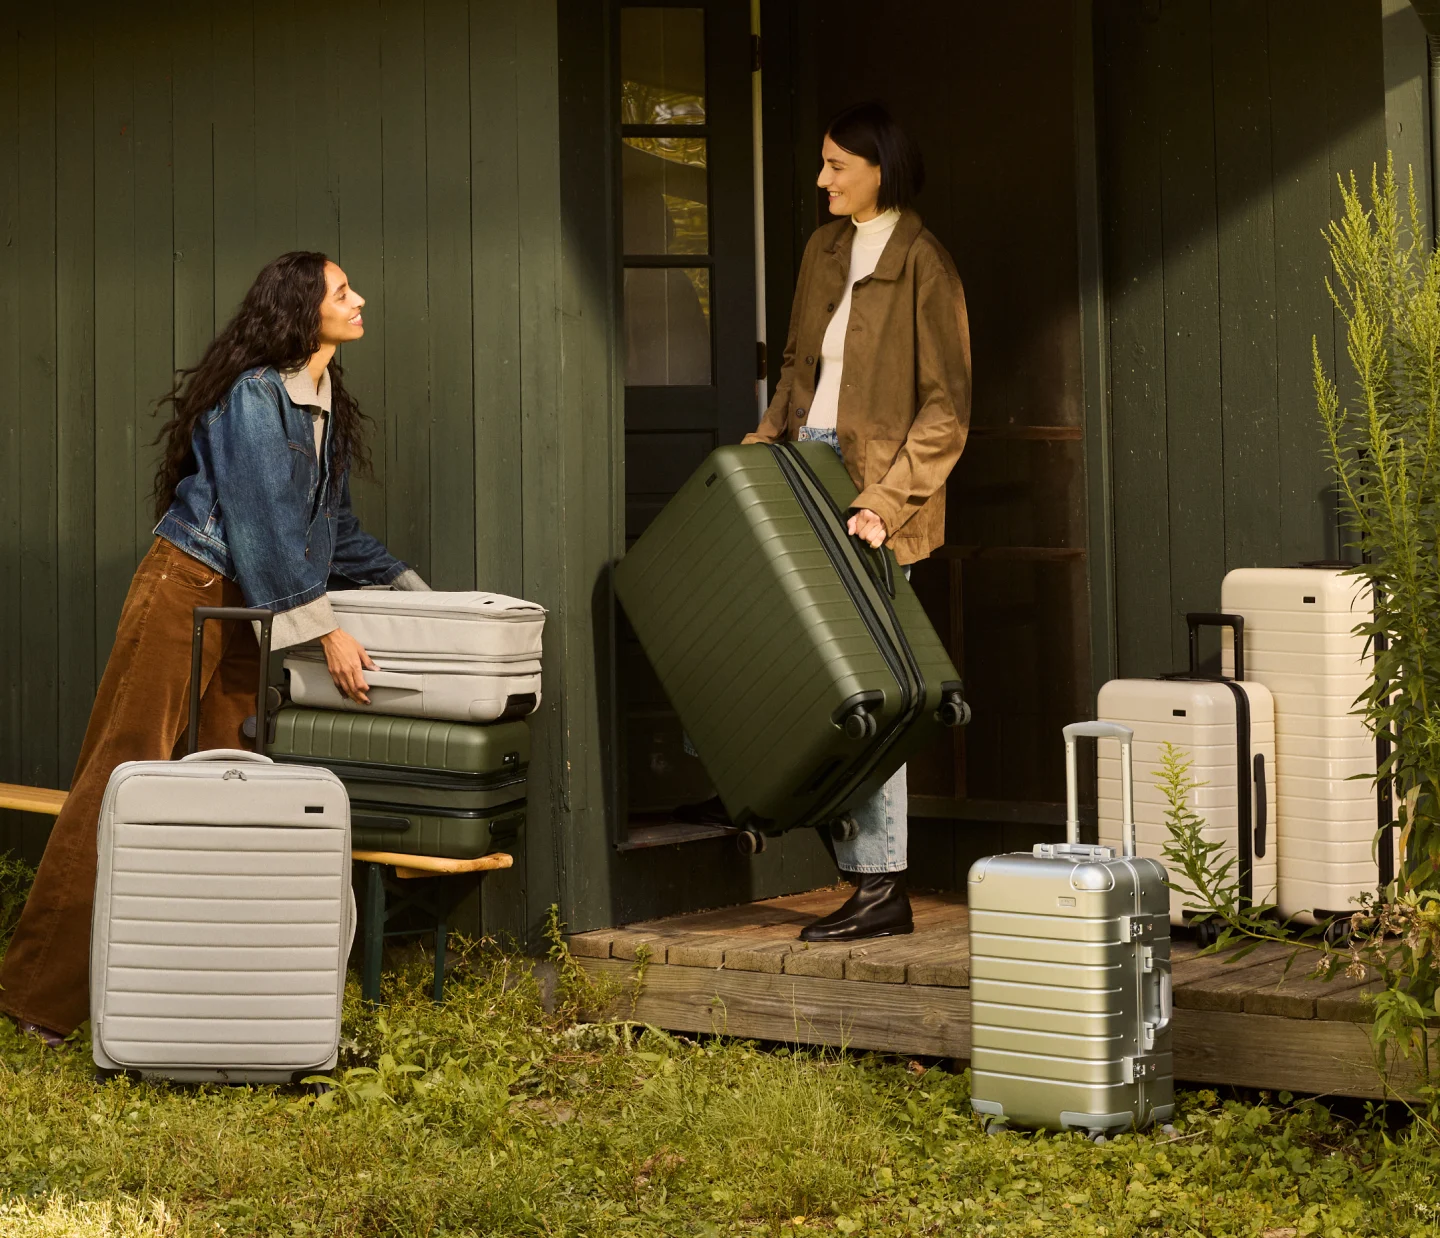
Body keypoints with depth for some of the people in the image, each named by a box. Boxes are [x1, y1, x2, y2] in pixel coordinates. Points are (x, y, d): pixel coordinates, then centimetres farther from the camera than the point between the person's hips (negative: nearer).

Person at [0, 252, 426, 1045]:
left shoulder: (325, 405, 12)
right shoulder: (253, 397, -15)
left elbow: (331, 527, 21)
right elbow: (264, 524, -19)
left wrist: (410, 591, 16)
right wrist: (324, 629, -19)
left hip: (249, 608, 9)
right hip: (185, 591, -9)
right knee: (123, 782, -6)